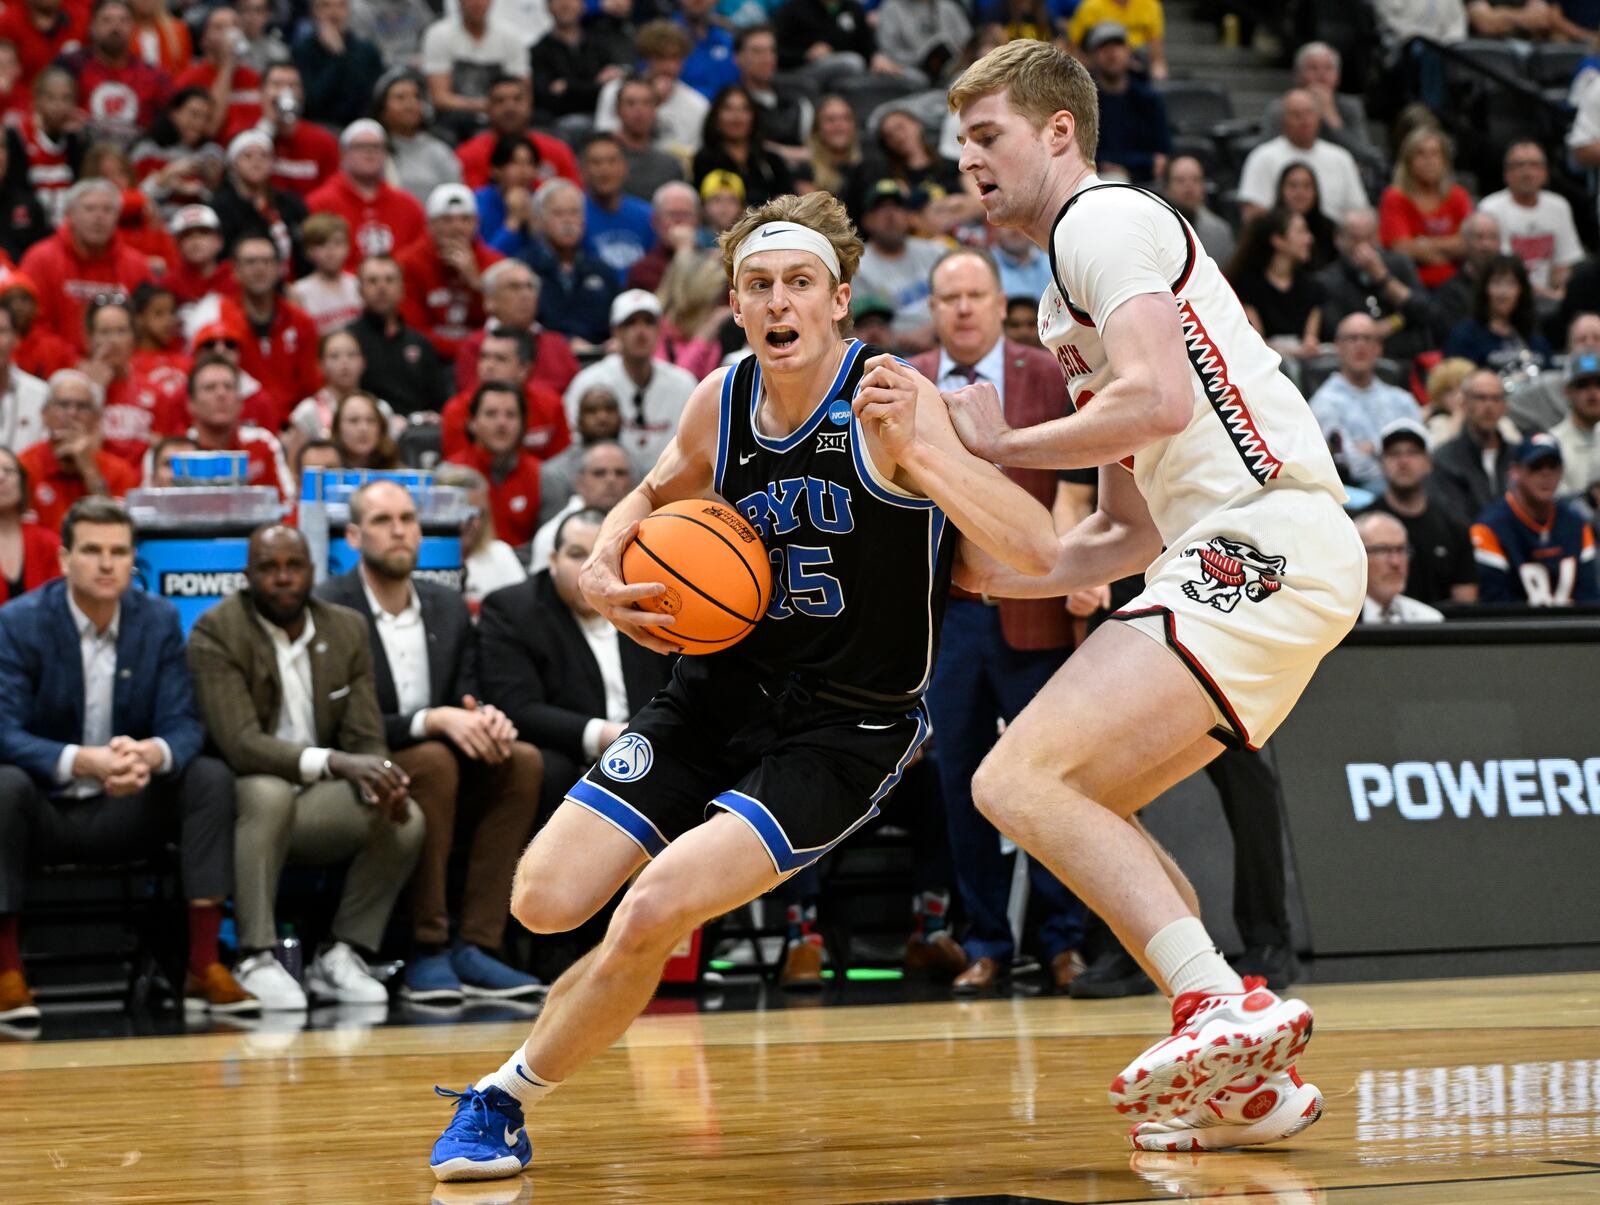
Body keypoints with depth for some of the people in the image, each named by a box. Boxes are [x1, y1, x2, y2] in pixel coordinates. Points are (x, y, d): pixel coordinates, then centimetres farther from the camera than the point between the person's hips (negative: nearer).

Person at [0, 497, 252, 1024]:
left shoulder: (160, 620, -2)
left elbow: (183, 725, -7)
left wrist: (152, 754, -34)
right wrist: (83, 762, -39)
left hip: (126, 810, 3)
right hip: (45, 808, -3)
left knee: (212, 777, -21)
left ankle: (204, 967, -21)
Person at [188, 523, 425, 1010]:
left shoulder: (348, 629, 5)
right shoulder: (215, 632, -12)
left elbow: (365, 737, 2)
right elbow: (240, 743, -22)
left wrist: (380, 780, -23)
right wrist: (332, 762, -36)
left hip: (315, 801, 5)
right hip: (241, 801, -5)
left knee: (405, 820, -20)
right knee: (270, 793, -37)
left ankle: (341, 956, -9)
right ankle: (256, 960, -31)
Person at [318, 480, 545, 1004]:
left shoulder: (448, 607, 10)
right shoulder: (329, 609, -10)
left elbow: (466, 699, 9)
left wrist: (485, 718, -16)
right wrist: (432, 721, -29)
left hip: (440, 763, 6)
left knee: (522, 761, -20)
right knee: (433, 761, -35)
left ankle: (475, 947, -24)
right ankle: (428, 953, -30)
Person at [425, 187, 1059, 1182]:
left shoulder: (890, 399, -17)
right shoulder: (722, 401, 0)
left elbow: (1038, 550, -28)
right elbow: (657, 494, 23)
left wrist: (913, 451, -42)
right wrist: (601, 567, 1)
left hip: (846, 729, -5)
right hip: (719, 690, 6)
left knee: (653, 911, -23)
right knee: (545, 903, -6)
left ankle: (507, 1097, -1)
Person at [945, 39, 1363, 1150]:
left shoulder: (1105, 219, -1)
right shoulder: (1068, 303, 29)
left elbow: (1159, 400, -18)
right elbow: (1132, 533, 29)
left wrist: (999, 444, -6)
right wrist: (1004, 572, 16)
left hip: (1264, 540, -11)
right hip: (1230, 556, 11)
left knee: (1019, 778, -19)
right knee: (1076, 803, 17)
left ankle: (1227, 1009, -28)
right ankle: (1250, 1077, 11)